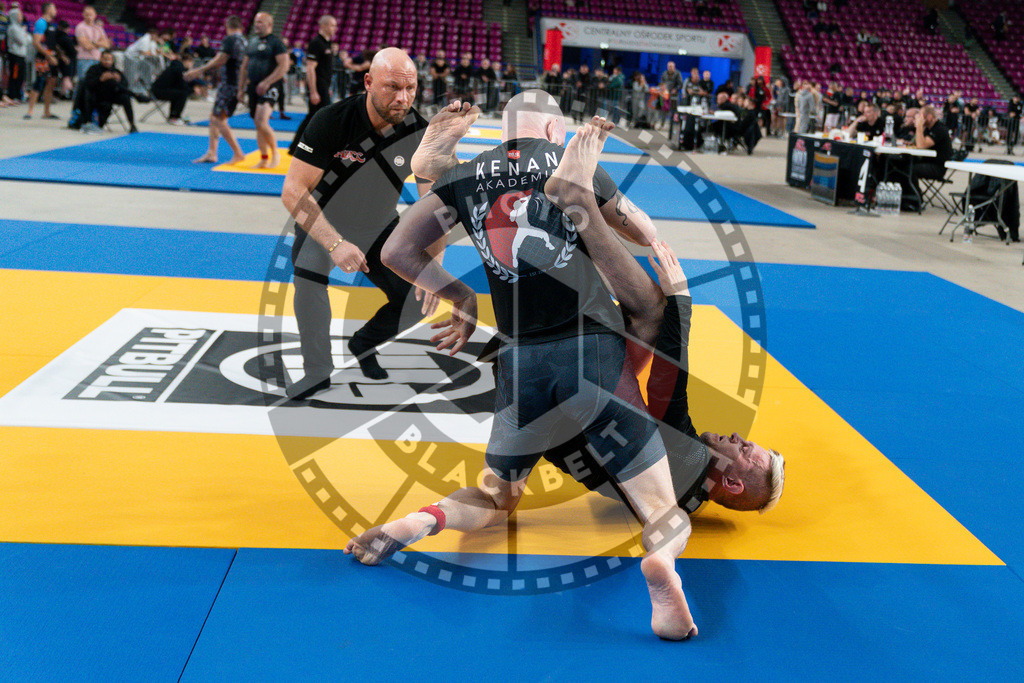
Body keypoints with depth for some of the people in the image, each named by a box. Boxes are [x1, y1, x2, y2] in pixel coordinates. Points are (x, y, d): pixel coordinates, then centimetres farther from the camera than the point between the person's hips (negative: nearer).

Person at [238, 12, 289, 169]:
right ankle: (264, 159, 15)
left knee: (261, 122, -20)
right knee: (258, 124, 8)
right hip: (254, 88, 7)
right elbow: (244, 66, 22)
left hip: (270, 88, -7)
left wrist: (266, 83, -20)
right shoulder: (252, 42, 16)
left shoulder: (275, 42, -7)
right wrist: (241, 88, 18)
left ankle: (275, 153, -2)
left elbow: (284, 66, -16)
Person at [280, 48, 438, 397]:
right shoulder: (332, 120, -28)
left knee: (418, 302, -6)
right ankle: (318, 371, -10)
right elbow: (293, 192, -29)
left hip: (380, 228, 4)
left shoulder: (420, 133, -18)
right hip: (323, 224, -3)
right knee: (308, 275, -32)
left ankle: (364, 344, 26)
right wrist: (335, 244, -41)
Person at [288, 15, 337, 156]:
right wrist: (313, 92, -23)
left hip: (323, 87, 10)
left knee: (312, 118, 12)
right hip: (318, 88, -10)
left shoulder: (327, 43, 15)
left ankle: (294, 148, 18)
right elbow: (310, 69, -19)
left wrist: (327, 88, 23)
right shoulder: (316, 43, -14)